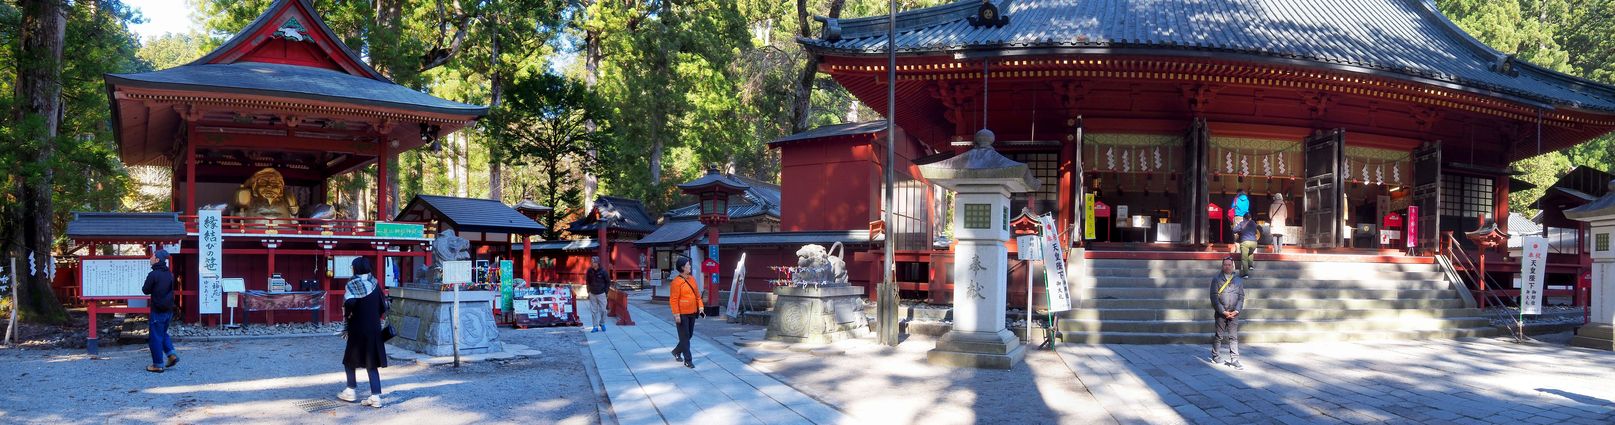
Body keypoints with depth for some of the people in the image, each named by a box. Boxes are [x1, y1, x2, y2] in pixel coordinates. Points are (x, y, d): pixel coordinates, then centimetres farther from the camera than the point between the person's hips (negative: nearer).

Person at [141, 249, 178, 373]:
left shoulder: (153, 274, -15)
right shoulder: (169, 274, 7)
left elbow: (145, 290, -7)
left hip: (157, 310, -7)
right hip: (169, 310, 7)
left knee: (155, 337, 1)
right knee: (163, 333, 23)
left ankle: (158, 364, 5)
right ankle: (172, 354, 9)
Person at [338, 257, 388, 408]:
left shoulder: (353, 284, -10)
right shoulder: (374, 283, 5)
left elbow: (349, 302, -28)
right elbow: (383, 306, 6)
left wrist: (347, 315, -11)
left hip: (358, 329, -4)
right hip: (374, 329, 5)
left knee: (350, 359, 16)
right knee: (371, 363, 6)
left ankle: (351, 391, 26)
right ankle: (376, 396, -1)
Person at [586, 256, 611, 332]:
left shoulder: (603, 271, -12)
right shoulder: (589, 271, -4)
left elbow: (608, 282, 0)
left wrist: (605, 291, -3)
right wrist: (589, 291, 9)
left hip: (601, 294, -2)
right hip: (592, 294, 2)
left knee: (602, 310, 3)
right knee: (593, 311, 4)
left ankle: (602, 324, 24)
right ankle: (595, 327, 11)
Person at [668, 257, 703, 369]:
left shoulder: (692, 279, 9)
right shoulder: (677, 281, -15)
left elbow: (697, 294, 17)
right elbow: (673, 299, -16)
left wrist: (700, 306, 6)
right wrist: (676, 314, -19)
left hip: (692, 313, 8)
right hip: (682, 314, -8)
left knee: (689, 335, 16)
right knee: (684, 336, -1)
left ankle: (677, 351, 37)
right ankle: (688, 360, 4)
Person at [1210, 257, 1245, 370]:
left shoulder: (1239, 280, 9)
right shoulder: (1216, 280, 1)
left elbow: (1241, 296, 7)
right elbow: (1214, 297, -5)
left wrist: (1236, 311, -6)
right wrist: (1223, 311, -11)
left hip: (1234, 313, 2)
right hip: (1220, 313, -2)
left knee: (1234, 337, -1)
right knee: (1219, 336, 5)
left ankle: (1234, 360, 0)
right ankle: (1216, 357, 19)